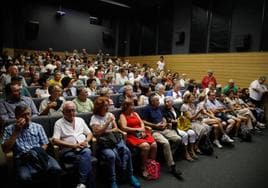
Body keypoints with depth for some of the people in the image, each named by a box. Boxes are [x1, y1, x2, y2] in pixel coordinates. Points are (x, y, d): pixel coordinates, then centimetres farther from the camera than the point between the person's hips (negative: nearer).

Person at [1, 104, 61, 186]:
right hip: (22, 160, -1)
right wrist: (16, 131, -8)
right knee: (25, 177, -34)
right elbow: (5, 149, -3)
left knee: (56, 169, -25)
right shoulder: (9, 129, 9)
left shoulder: (38, 126, 13)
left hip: (40, 156, 2)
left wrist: (38, 153, -8)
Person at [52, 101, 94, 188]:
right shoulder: (59, 123, 5)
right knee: (86, 159, -32)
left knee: (87, 152, -33)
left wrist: (86, 141, -4)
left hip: (84, 149, 3)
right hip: (69, 151, -3)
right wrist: (73, 145, -16)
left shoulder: (80, 120, 18)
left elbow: (89, 134, 20)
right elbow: (55, 140, -7)